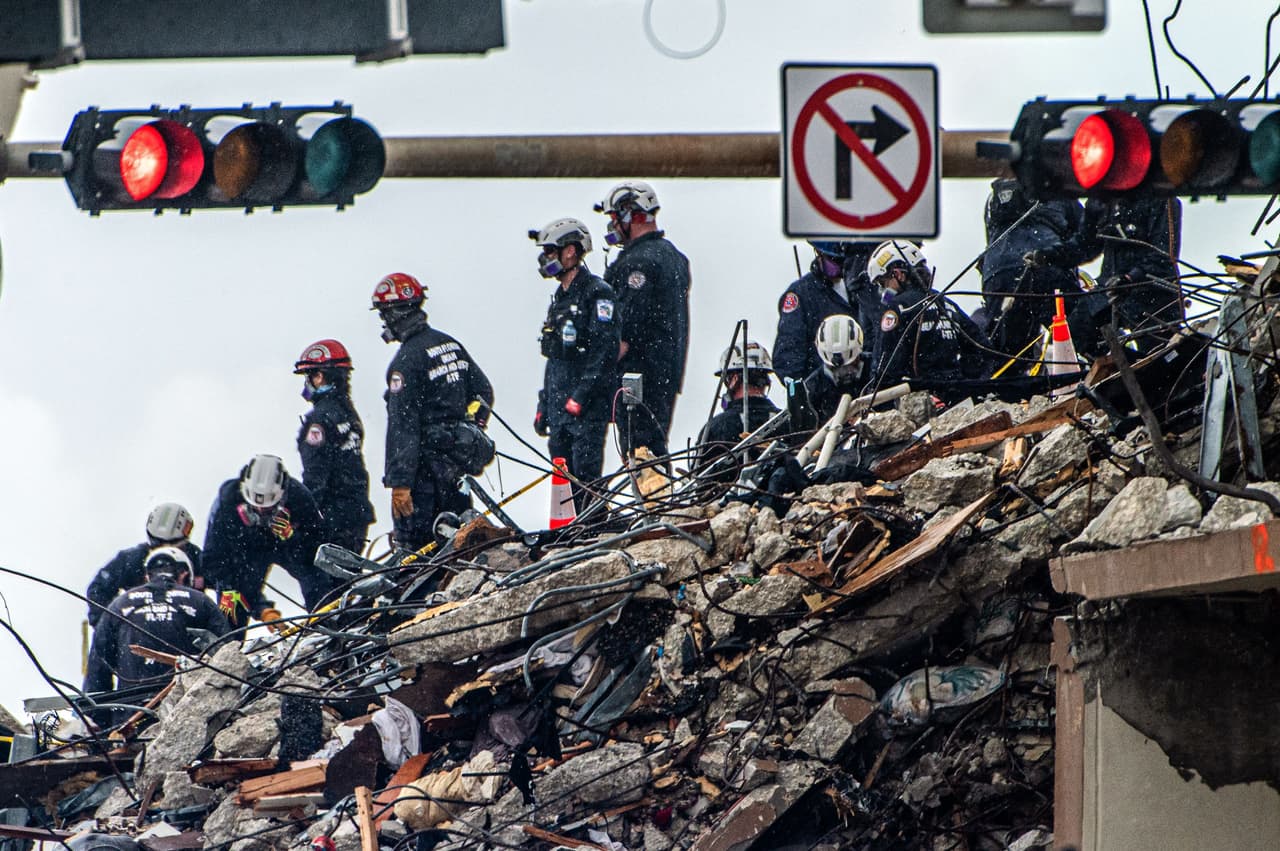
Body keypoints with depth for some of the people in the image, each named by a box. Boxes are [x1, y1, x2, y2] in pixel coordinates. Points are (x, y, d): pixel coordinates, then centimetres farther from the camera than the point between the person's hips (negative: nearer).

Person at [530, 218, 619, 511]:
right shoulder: (560, 298, 20)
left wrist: (580, 396, -23)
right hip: (560, 408, 9)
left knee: (585, 475, -11)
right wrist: (543, 407, 21)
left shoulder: (597, 293, -9)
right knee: (563, 478, 8)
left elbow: (604, 351, -17)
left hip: (588, 409, -9)